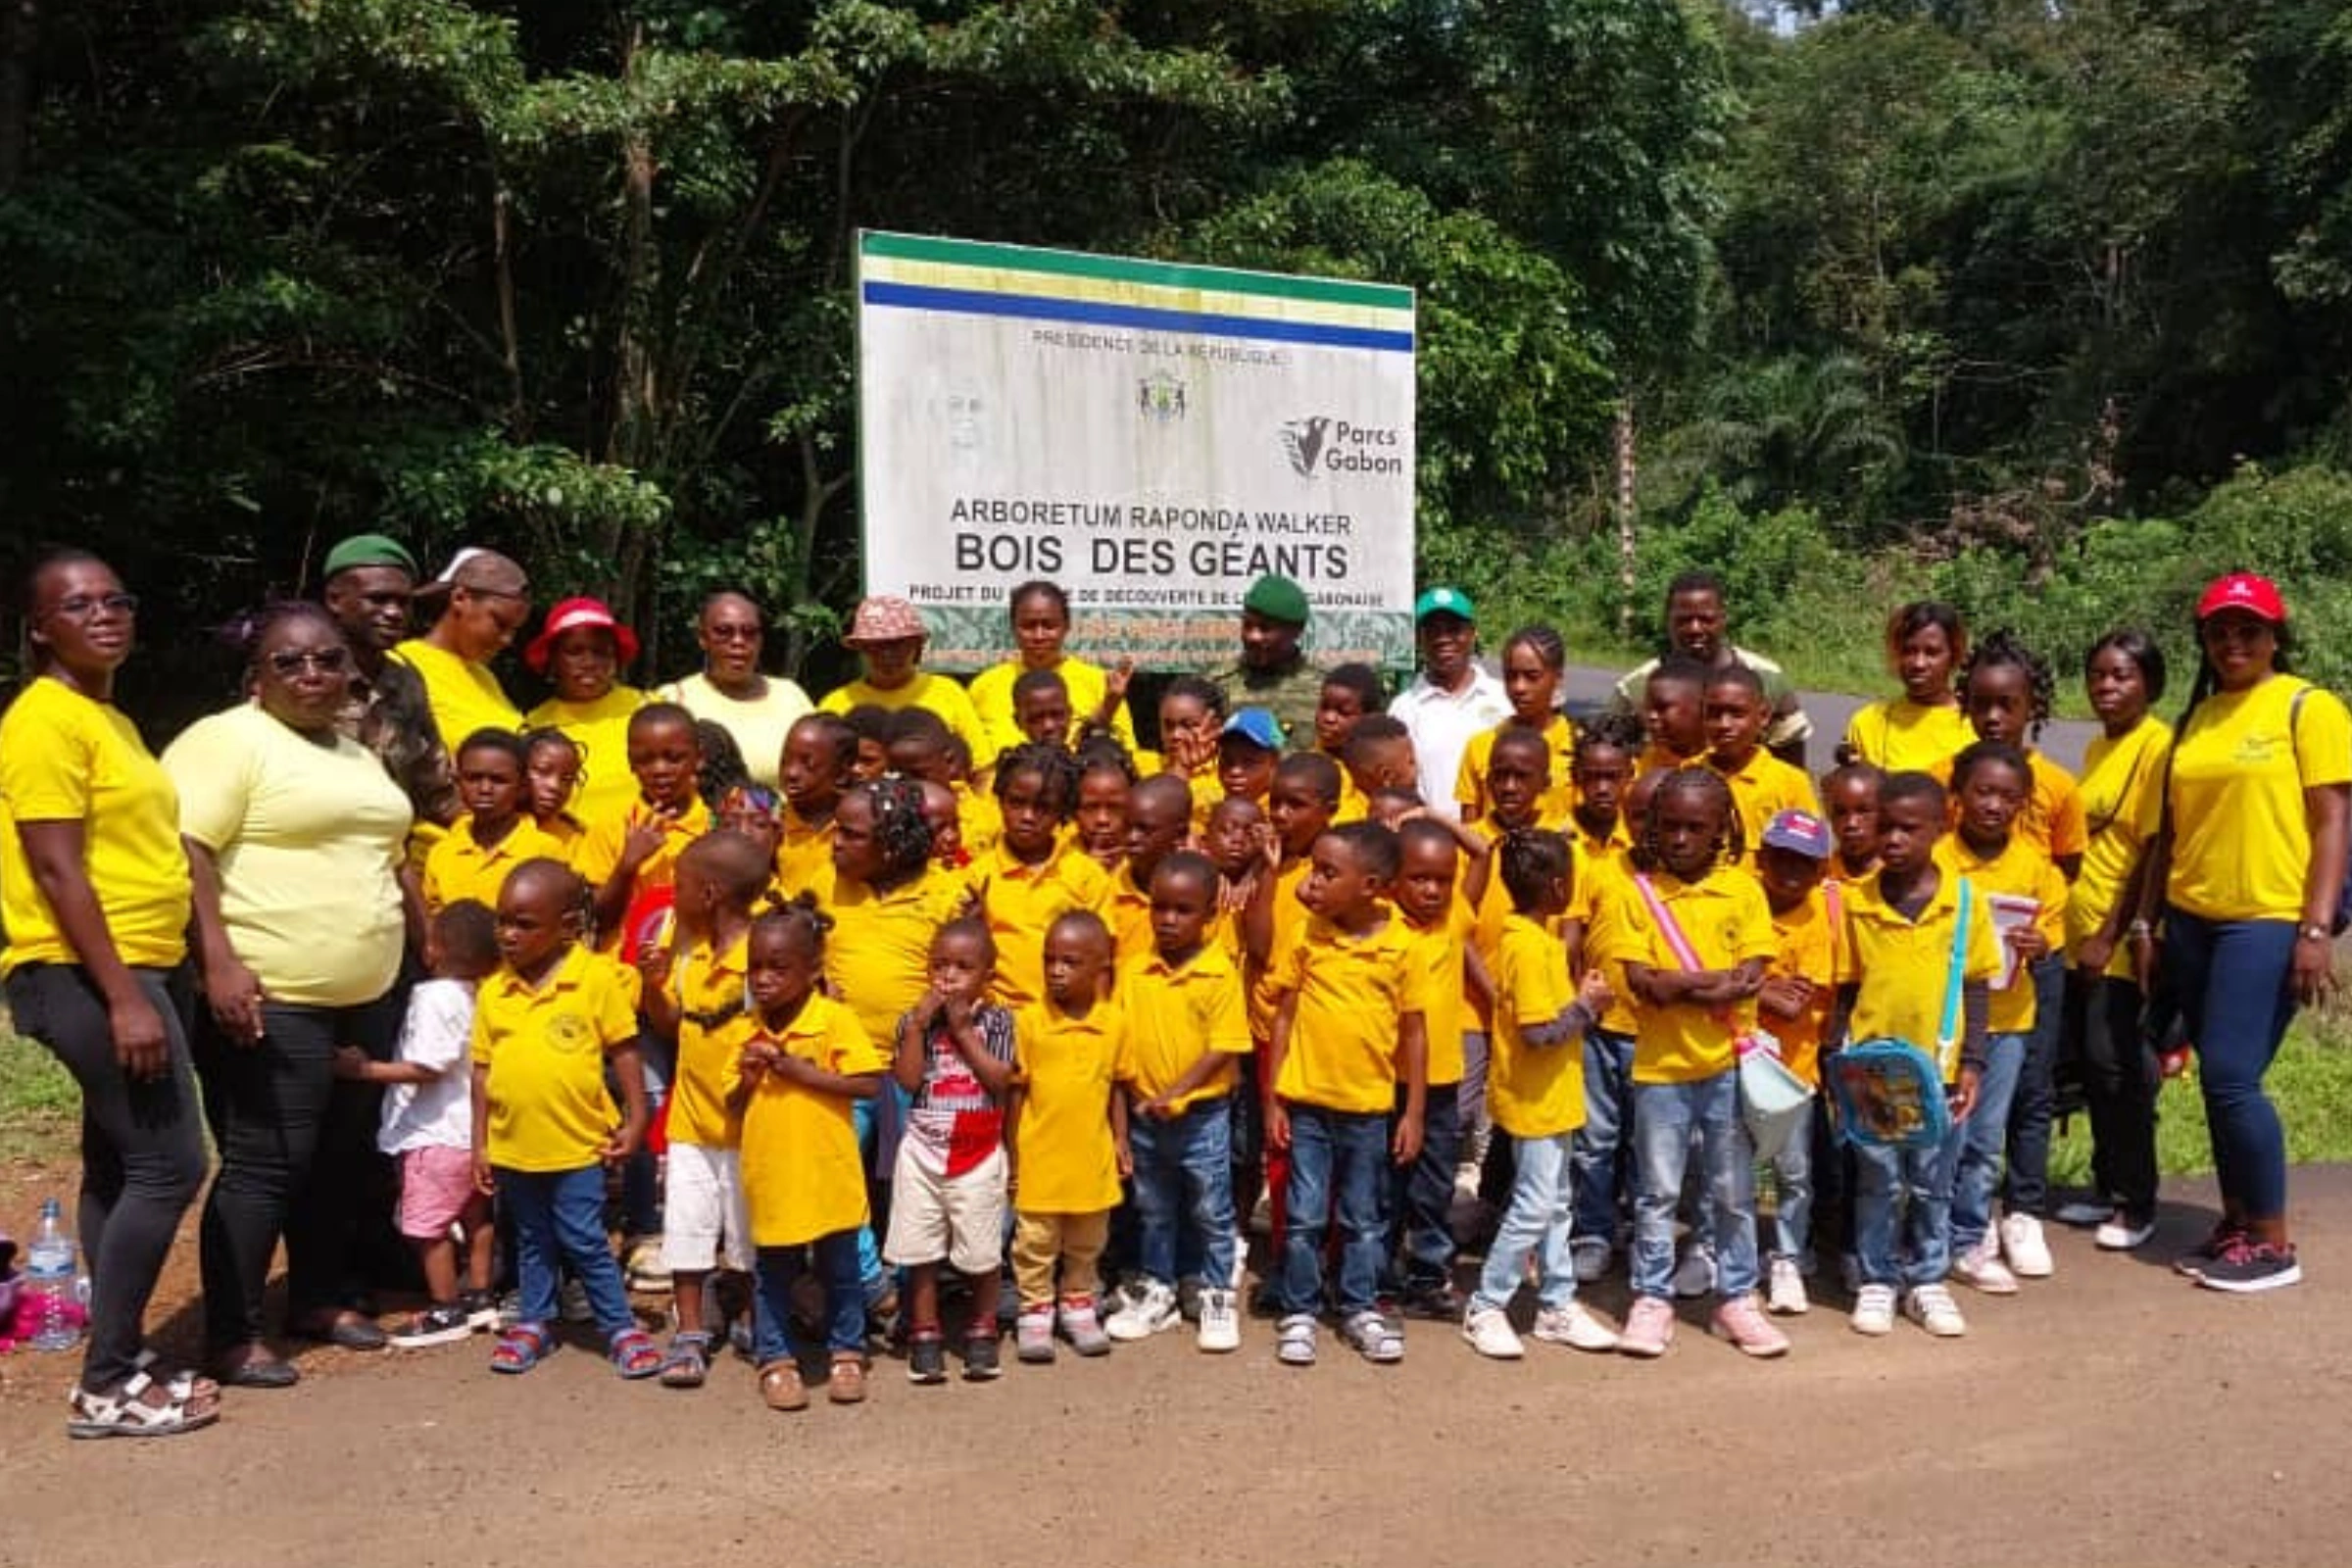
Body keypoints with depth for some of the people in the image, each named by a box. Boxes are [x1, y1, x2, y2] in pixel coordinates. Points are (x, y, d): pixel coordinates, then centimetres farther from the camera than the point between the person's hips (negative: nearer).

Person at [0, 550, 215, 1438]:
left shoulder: (111, 720, 16)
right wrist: (122, 996, -24)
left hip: (136, 969, 10)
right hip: (85, 976, -10)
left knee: (117, 1165, 13)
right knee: (170, 1165, -10)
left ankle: (118, 1363, 22)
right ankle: (106, 1385, 0)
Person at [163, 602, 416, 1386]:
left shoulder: (359, 756, 18)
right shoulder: (227, 740, -8)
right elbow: (185, 852, -17)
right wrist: (220, 963, -25)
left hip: (369, 996, 8)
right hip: (272, 998, -8)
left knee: (345, 1159, 14)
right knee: (265, 1164, -4)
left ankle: (321, 1297, 29)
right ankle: (232, 1336, 7)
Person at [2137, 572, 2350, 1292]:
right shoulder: (2196, 716, 13)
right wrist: (2148, 919, 12)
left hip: (2268, 921, -6)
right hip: (2192, 919, 6)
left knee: (2231, 1077, -9)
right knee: (2218, 1080, 10)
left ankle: (2274, 1241, 5)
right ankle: (2237, 1221, 22)